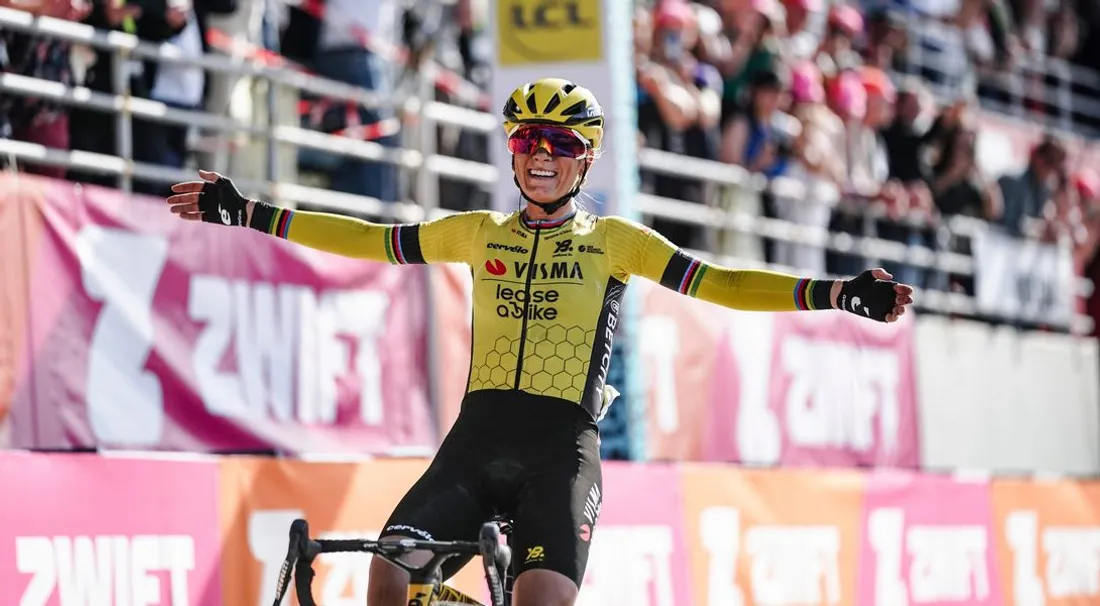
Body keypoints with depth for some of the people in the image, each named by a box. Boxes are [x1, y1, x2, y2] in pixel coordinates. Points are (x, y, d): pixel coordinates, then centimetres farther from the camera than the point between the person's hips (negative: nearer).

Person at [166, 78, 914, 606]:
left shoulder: (613, 241, 8)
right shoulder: (480, 234, 15)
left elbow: (718, 284, 0)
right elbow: (369, 241, 16)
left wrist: (839, 294, -12)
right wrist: (243, 213, 12)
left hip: (562, 447, -2)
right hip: (478, 437, 3)